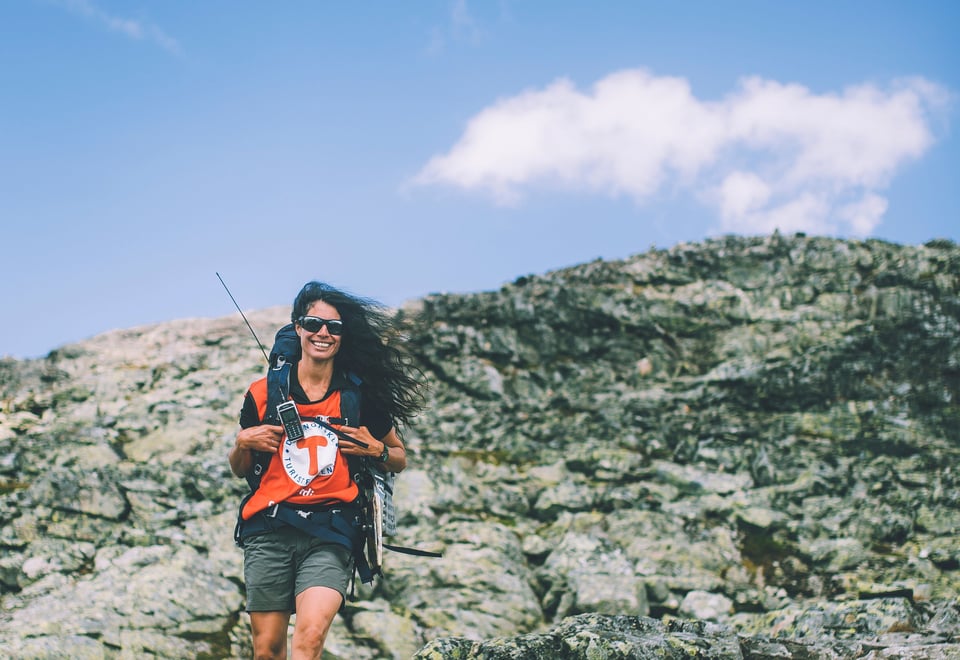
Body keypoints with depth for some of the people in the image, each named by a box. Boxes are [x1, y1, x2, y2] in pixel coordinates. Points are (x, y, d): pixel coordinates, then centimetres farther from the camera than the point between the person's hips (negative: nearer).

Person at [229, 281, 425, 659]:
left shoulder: (361, 396, 7)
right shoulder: (263, 394, 7)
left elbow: (399, 459, 19)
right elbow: (240, 471, 18)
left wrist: (376, 450, -2)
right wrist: (243, 443, -3)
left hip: (329, 535, -1)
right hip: (269, 531, 1)